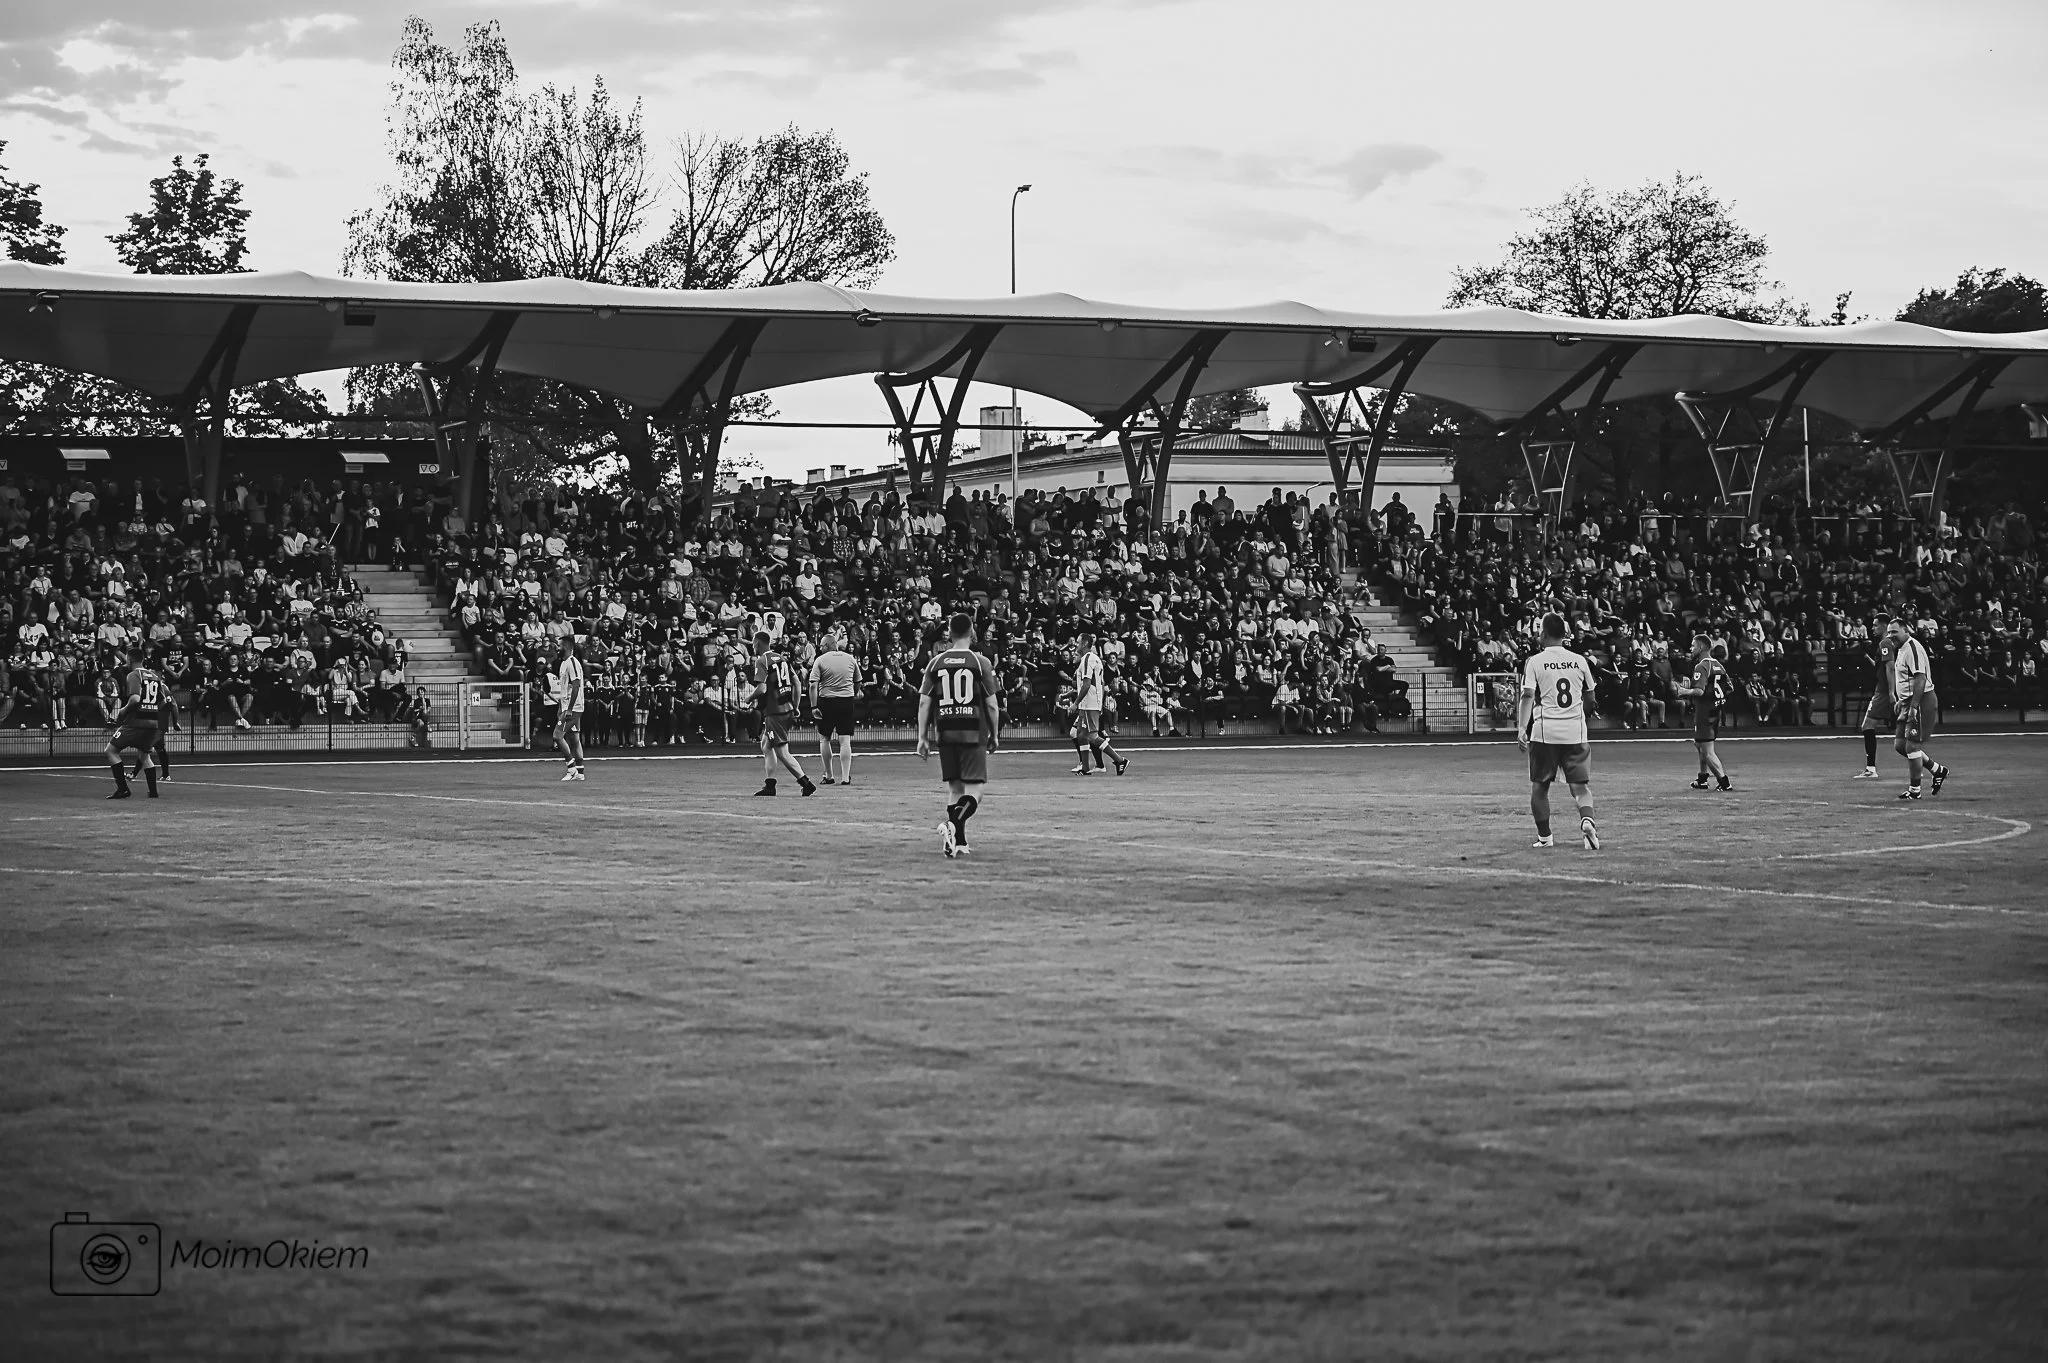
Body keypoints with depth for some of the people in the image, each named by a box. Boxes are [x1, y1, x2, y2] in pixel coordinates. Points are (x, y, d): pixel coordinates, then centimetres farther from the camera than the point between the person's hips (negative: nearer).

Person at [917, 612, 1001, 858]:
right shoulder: (980, 662, -3)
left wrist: (922, 738, 7)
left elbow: (924, 702, 3)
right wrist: (994, 735, 9)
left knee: (956, 789, 14)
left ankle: (958, 841, 12)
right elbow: (991, 704, -3)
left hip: (945, 733, 4)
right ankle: (952, 824, -25)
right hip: (973, 734, -4)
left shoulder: (936, 662, 6)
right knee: (975, 790, -2)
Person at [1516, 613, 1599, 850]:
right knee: (1581, 785, 3)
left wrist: (1522, 728, -16)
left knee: (1539, 786, 12)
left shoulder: (1535, 662, -2)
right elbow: (1590, 696, 18)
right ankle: (1587, 819, -25)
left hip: (1544, 732, -2)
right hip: (1575, 732, 2)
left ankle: (1544, 837, 13)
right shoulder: (1579, 661, 7)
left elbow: (1528, 695, -12)